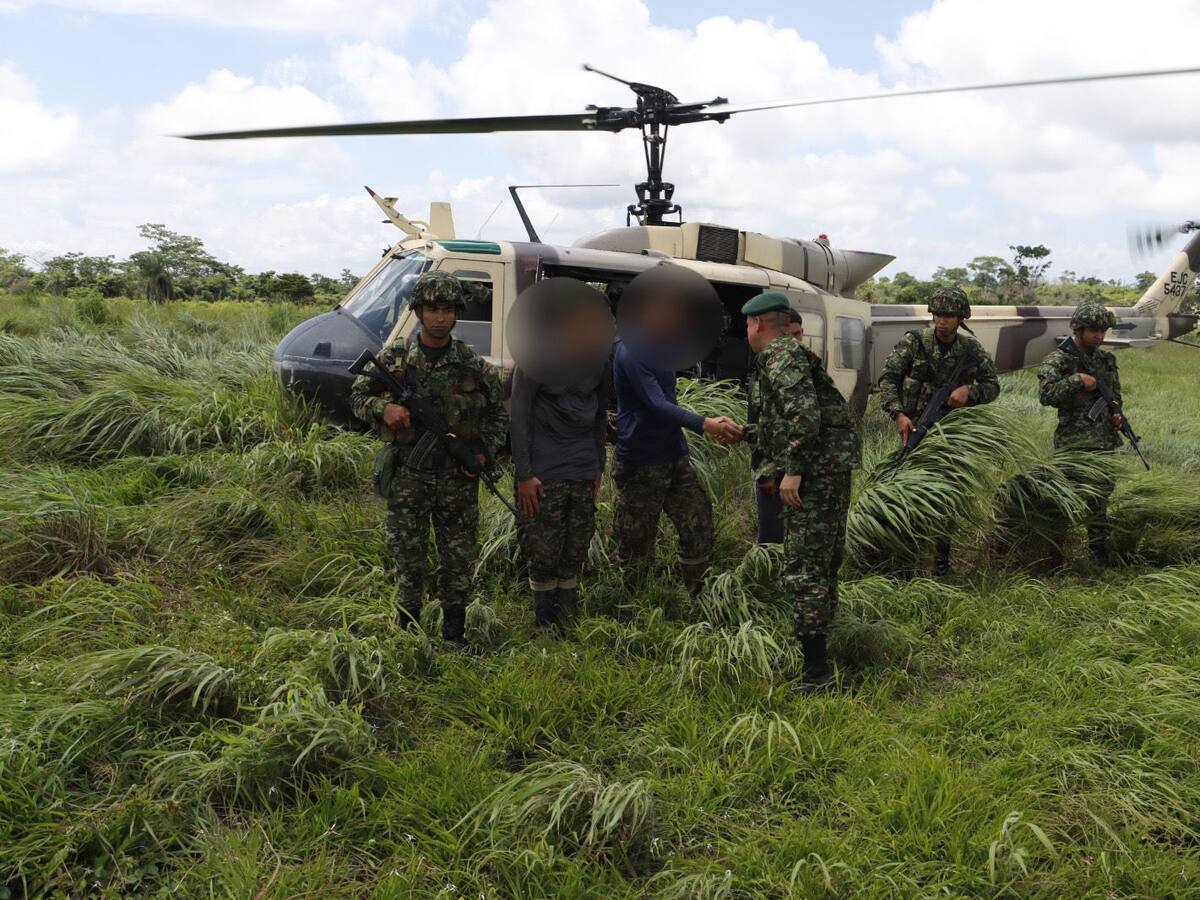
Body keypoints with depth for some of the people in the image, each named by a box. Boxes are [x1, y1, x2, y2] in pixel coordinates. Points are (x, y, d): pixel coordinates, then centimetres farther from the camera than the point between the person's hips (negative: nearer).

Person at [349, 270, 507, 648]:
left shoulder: (473, 365, 1)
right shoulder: (394, 356, 0)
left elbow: (496, 412, 11)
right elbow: (358, 396, 7)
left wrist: (485, 453, -3)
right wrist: (384, 408, -13)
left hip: (457, 478, 1)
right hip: (406, 476, -1)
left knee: (459, 559, 8)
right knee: (408, 557, 6)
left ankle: (454, 634, 21)